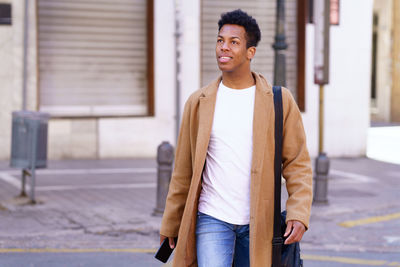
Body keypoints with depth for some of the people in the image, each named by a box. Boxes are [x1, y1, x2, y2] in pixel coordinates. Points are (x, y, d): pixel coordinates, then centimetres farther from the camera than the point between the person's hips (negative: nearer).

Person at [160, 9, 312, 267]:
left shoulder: (279, 100, -1)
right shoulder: (199, 102, 2)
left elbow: (298, 163, -2)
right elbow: (183, 171, 8)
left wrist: (299, 214, -15)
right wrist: (170, 224, 12)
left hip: (258, 223, 1)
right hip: (212, 219, 0)